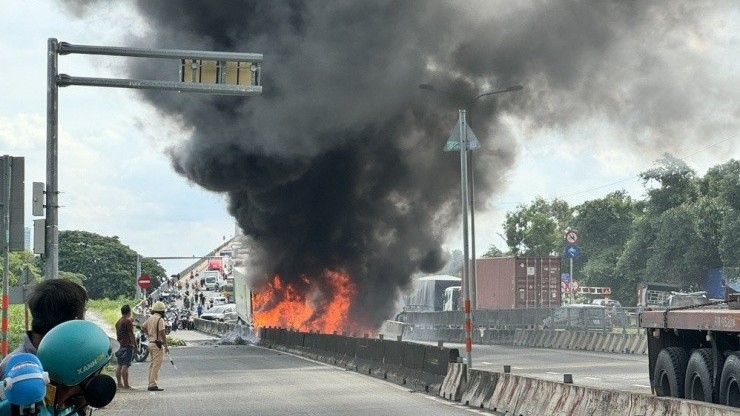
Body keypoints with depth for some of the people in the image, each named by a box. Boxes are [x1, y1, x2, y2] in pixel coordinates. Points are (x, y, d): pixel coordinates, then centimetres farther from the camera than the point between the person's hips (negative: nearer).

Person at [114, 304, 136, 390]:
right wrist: (135, 344, -10)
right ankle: (126, 385, -12)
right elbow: (131, 334, -14)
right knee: (125, 365, -11)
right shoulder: (128, 321, -12)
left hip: (121, 345, 9)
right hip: (128, 345, -9)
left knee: (119, 365, 10)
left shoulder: (118, 322, 15)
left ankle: (119, 383, 14)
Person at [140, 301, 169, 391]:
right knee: (156, 365, -8)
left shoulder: (150, 318, 10)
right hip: (157, 344, -9)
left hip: (151, 343, 9)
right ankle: (153, 385, -11)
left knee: (152, 364, 16)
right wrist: (166, 346, -15)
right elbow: (162, 333, -19)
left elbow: (143, 327, 21)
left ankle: (151, 384, 20)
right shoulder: (160, 319, -15)